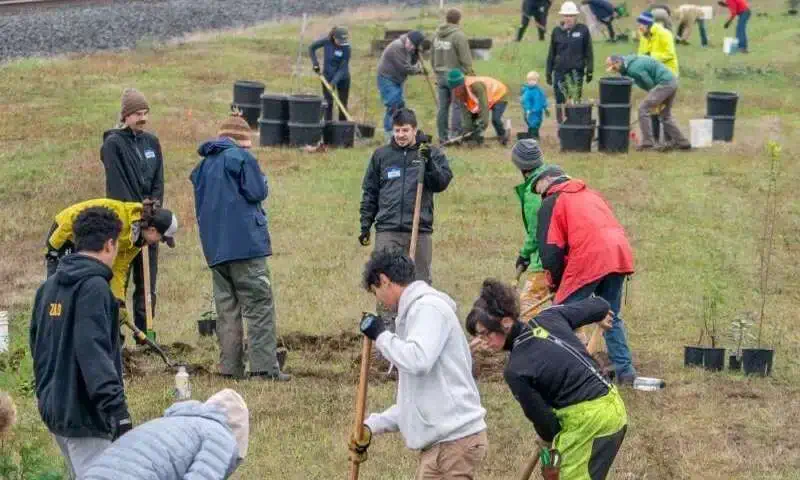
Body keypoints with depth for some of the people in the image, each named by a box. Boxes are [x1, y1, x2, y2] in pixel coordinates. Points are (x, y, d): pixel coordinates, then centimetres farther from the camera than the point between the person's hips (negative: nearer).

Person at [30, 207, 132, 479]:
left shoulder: (49, 288, 12)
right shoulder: (94, 287, -15)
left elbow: (37, 345, 19)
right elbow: (94, 353, -25)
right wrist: (117, 410, -28)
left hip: (55, 410, 9)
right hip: (84, 415, -9)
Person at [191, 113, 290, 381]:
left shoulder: (204, 164, 17)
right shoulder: (241, 157, -6)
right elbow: (257, 192, -11)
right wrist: (262, 179, 8)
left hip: (214, 247, 7)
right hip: (245, 243, -7)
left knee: (226, 309, 10)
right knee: (260, 306, -6)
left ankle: (230, 367, 8)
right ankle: (264, 367, -12)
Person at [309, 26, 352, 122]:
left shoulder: (346, 48, -19)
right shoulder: (326, 42, -14)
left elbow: (343, 68, -20)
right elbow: (311, 48, 2)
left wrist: (334, 82, -28)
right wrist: (315, 64, -6)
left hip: (342, 78, -1)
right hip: (328, 77, 1)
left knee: (343, 105, 2)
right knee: (328, 103, 1)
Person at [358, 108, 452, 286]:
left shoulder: (432, 154, 5)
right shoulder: (381, 155, 8)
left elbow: (442, 183, -6)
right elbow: (370, 192, 12)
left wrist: (429, 163, -21)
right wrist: (365, 225, 9)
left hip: (420, 230, -1)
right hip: (387, 230, 1)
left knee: (421, 280, 7)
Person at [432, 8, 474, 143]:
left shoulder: (437, 35, 10)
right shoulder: (459, 36, -13)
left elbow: (433, 57, 17)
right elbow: (465, 59, -14)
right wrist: (469, 73, -3)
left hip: (440, 75, 7)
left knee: (443, 107, 9)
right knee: (458, 106, -3)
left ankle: (442, 136, 12)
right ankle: (455, 134, -7)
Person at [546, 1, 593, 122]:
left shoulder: (583, 30, 0)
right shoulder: (557, 31, 6)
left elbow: (588, 52, 4)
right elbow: (551, 53, 13)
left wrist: (590, 70, 1)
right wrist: (549, 72, 12)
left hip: (576, 71, -3)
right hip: (559, 71, 3)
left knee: (575, 99, -9)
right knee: (560, 101, 4)